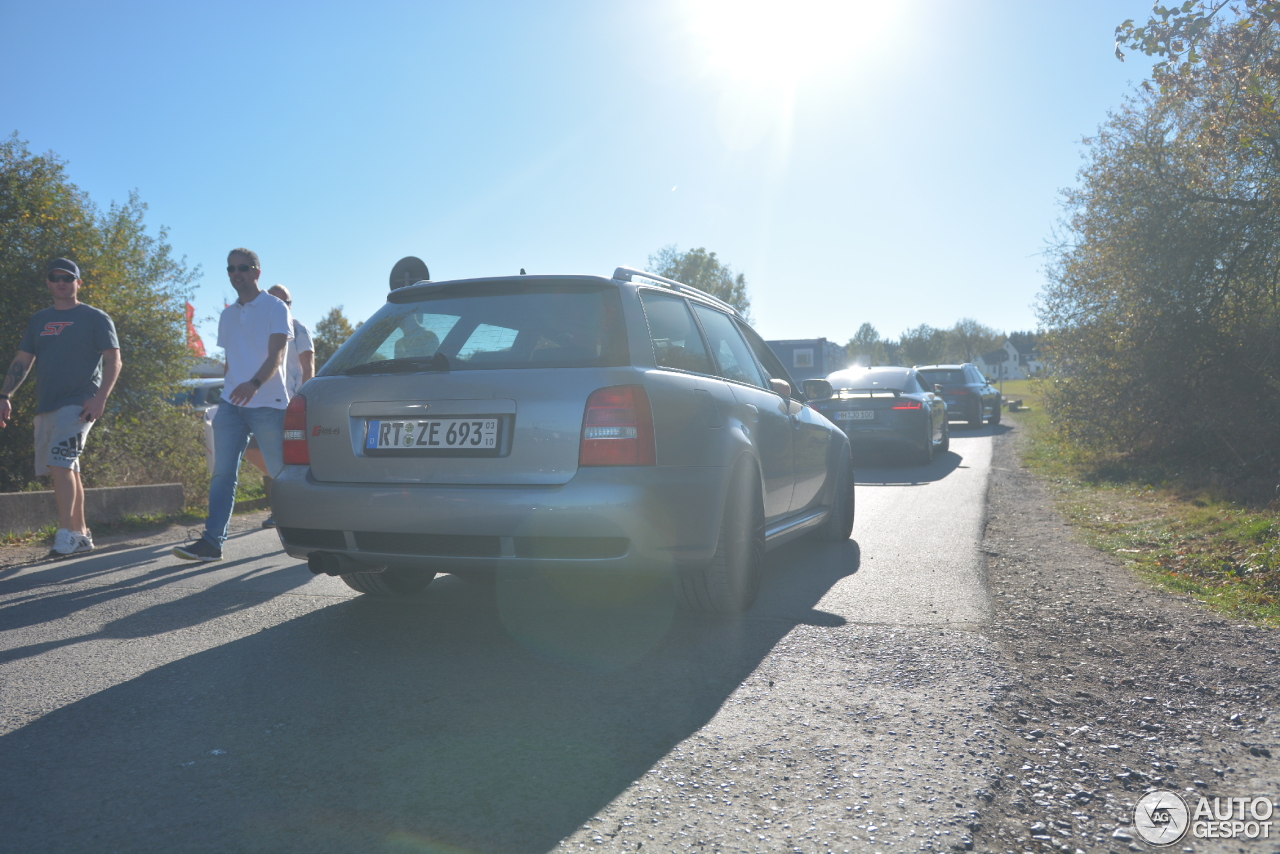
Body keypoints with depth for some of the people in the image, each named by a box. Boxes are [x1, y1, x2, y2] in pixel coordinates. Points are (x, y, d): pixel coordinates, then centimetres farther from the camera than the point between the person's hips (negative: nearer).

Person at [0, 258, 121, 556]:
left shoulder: (95, 318, 2)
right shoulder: (38, 320, 18)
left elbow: (113, 361, -5)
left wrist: (101, 397, -17)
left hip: (79, 404, -6)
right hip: (45, 407, 6)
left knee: (59, 464, -19)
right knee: (66, 469, 8)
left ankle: (66, 533, -16)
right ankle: (81, 535, 16)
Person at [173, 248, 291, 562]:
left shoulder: (275, 307, -2)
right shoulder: (227, 315, 18)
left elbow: (276, 354, -14)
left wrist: (254, 384, -30)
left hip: (268, 404, -5)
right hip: (231, 404, 6)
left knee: (281, 471, 2)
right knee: (222, 473, -3)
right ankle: (212, 541, -5)